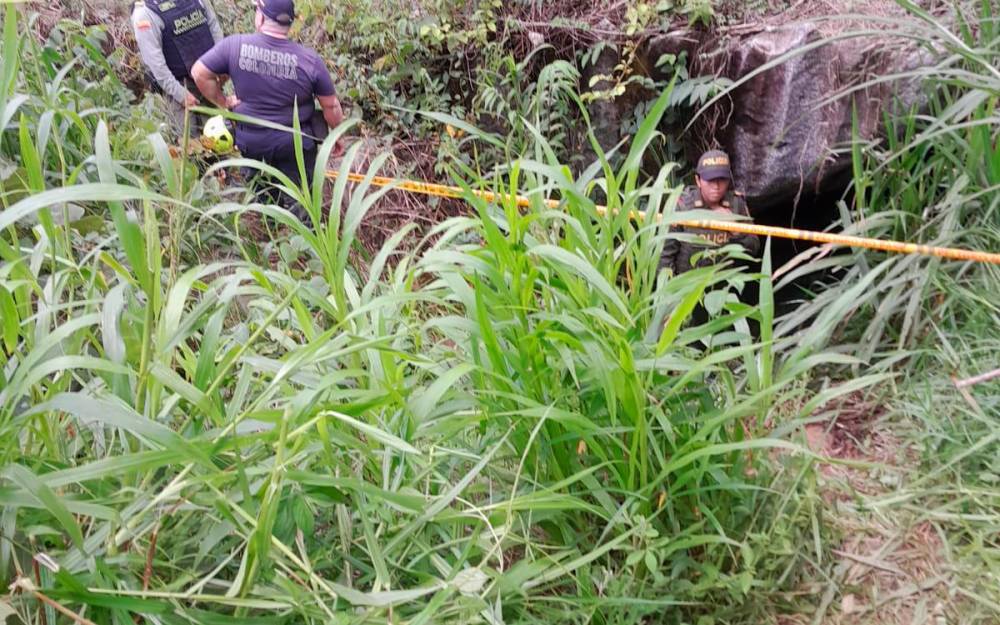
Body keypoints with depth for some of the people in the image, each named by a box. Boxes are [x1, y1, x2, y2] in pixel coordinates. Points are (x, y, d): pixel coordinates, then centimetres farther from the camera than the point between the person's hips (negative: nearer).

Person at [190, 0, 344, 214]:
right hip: (295, 142, -1)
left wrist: (222, 102, 6)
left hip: (250, 140, 2)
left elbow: (199, 73, -7)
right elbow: (331, 106, -7)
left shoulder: (234, 46, -15)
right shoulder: (310, 60, -16)